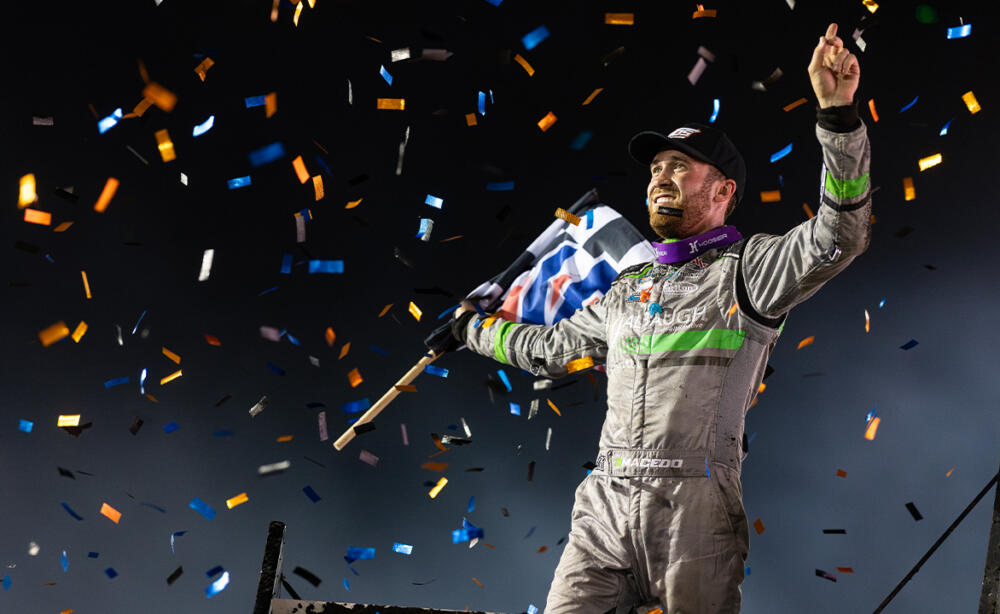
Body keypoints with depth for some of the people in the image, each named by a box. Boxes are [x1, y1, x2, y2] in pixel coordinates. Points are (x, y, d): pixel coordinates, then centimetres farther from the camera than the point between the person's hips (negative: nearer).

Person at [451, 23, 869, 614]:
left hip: (695, 515, -5)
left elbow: (837, 237, -15)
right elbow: (547, 347, 38)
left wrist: (838, 114, -26)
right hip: (604, 512, 5)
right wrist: (472, 329, 51)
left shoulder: (746, 270, 3)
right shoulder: (626, 293, 23)